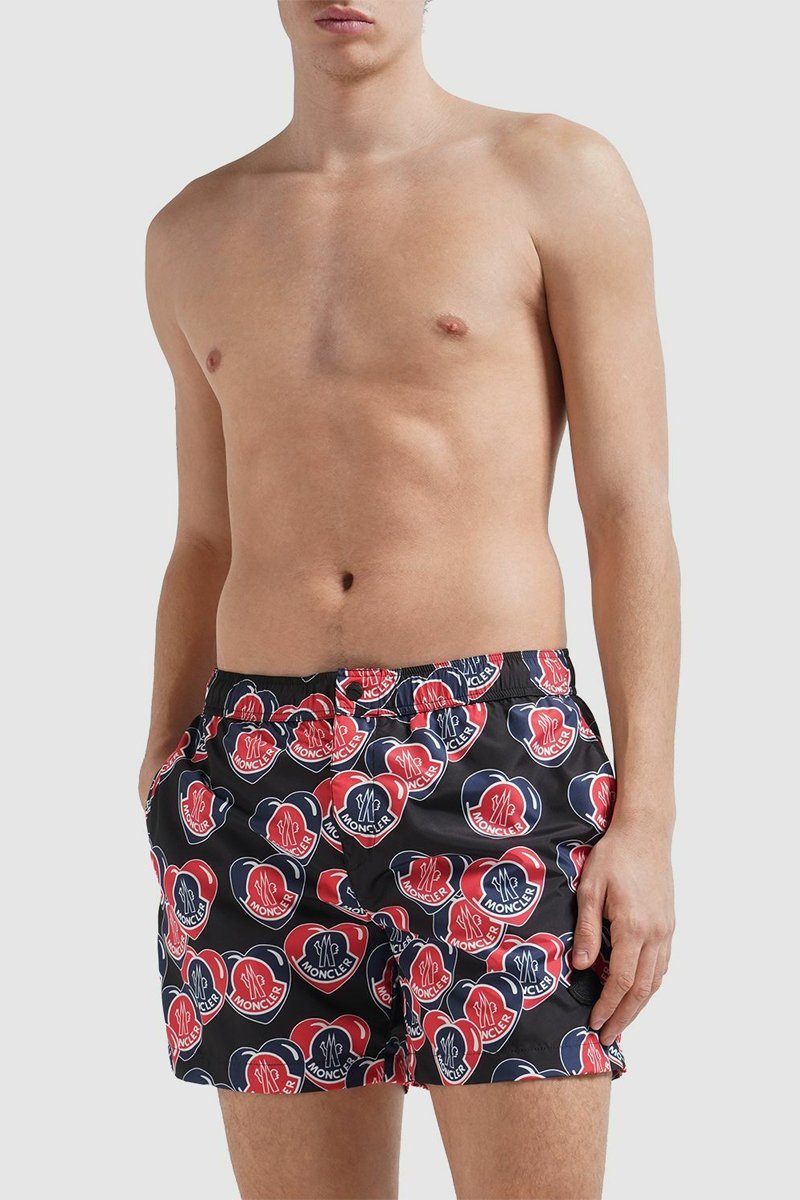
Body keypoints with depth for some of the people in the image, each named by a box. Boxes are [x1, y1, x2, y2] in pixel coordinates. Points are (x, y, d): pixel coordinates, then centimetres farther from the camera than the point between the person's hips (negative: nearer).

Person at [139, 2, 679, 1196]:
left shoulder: (560, 175, 2)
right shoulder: (194, 234, 15)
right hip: (262, 783, 4)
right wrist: (164, 821, 13)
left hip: (498, 770, -4)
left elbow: (635, 515, -2)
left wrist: (647, 822, -10)